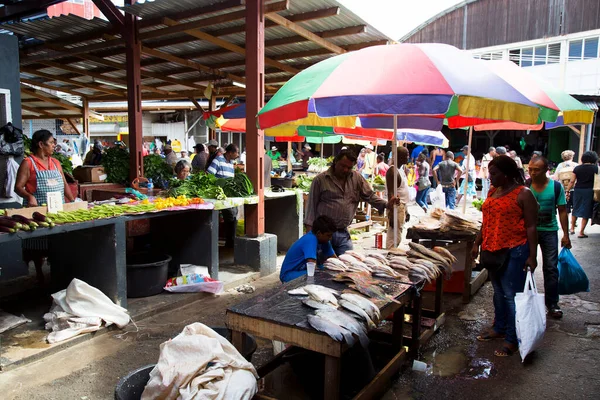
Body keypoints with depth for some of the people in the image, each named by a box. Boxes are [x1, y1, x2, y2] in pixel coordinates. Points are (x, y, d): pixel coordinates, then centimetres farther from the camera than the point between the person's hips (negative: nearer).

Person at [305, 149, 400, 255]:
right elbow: (312, 205, -1)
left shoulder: (357, 178, 8)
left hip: (343, 233, 4)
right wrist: (309, 230, -7)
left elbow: (370, 196, 11)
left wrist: (386, 204, -6)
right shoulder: (320, 179, -2)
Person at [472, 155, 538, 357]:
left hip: (514, 251, -7)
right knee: (498, 292, 18)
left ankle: (512, 339, 9)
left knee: (511, 295, -2)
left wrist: (532, 255, -15)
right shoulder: (493, 192, 11)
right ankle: (499, 328, 33)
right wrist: (477, 243, 15)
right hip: (493, 249, 7)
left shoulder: (523, 194, -10)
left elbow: (531, 227, -12)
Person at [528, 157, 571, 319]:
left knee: (551, 268, 4)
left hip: (549, 231, 0)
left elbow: (562, 211, 1)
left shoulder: (556, 186, -5)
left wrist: (566, 235, 0)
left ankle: (552, 304, 16)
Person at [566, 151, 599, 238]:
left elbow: (572, 181, 2)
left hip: (578, 190, 3)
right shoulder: (595, 168, -4)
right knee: (586, 212, 2)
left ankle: (572, 228, 26)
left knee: (575, 209, 19)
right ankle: (581, 232, 3)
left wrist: (568, 191, 7)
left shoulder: (577, 168, 2)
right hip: (589, 191, -3)